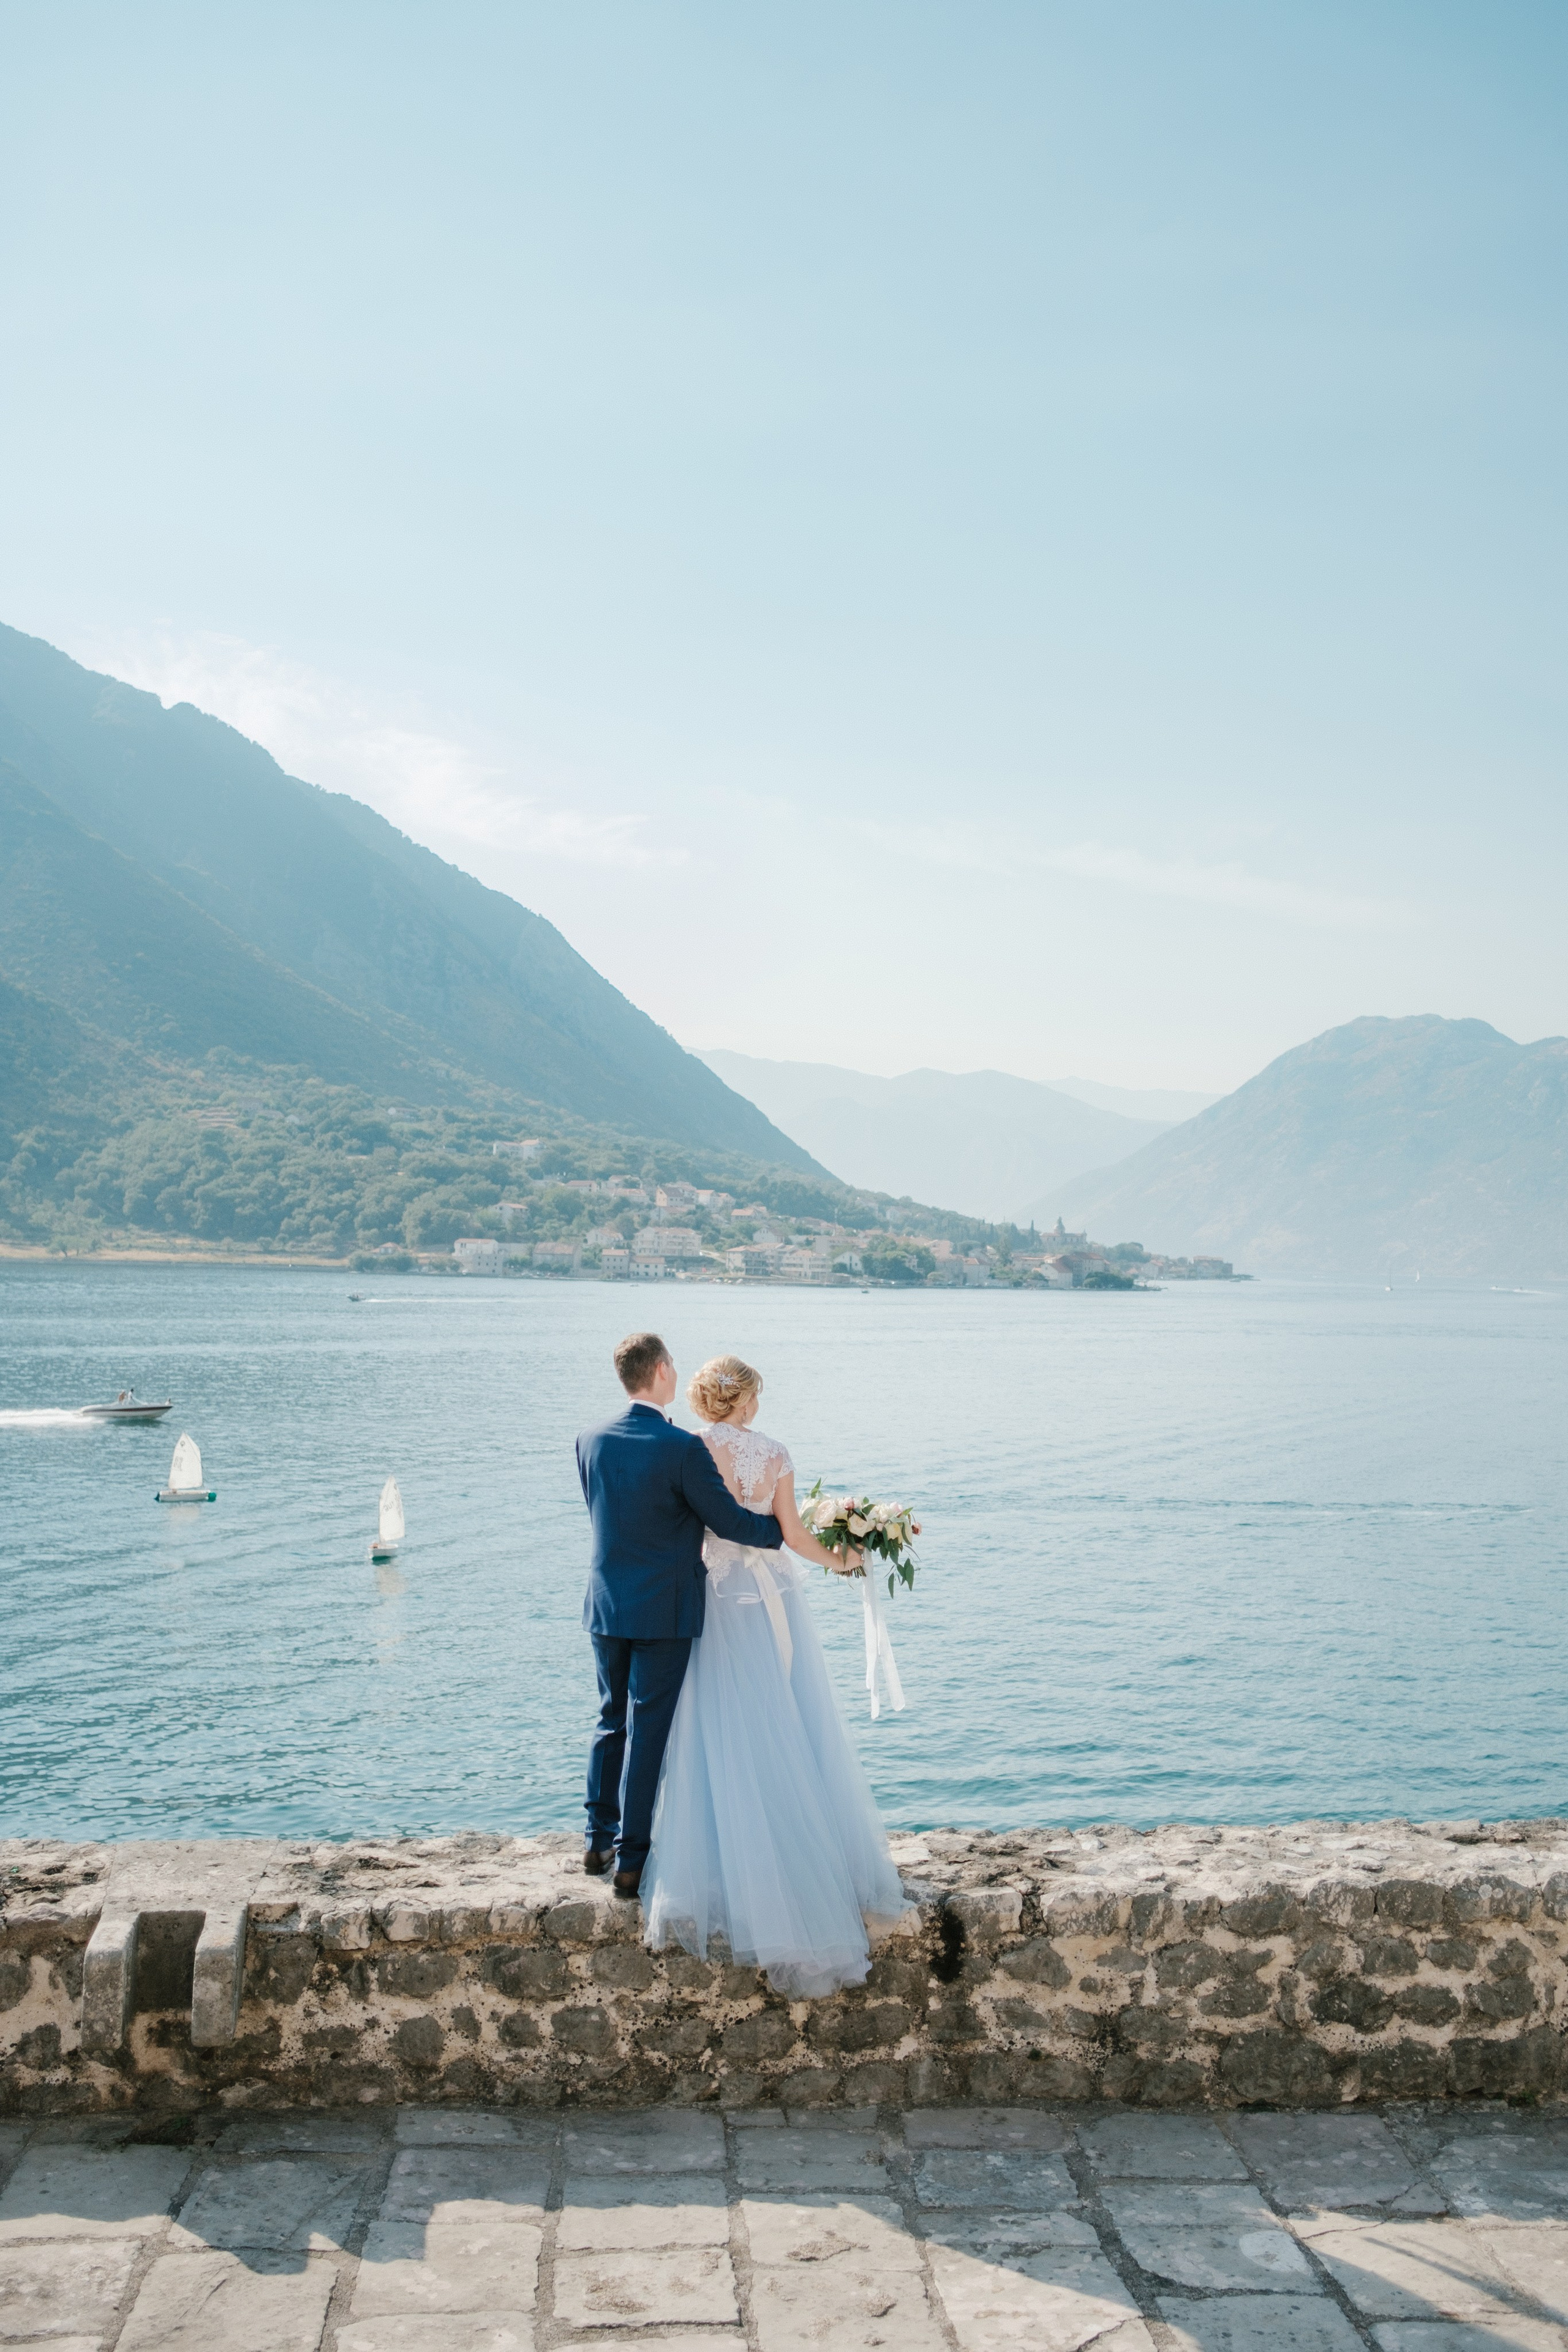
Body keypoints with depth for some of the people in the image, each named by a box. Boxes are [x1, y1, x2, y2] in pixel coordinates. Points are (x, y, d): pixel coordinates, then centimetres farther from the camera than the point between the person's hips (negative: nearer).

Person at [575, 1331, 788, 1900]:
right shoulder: (683, 1449, -18)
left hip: (606, 1604, 6)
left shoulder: (590, 1440, 0)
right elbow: (731, 1521, -12)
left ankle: (599, 1842, 29)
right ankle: (632, 1862, 11)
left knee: (612, 1720, 20)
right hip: (664, 1610, -5)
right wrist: (782, 1529, 6)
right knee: (648, 1732, 3)